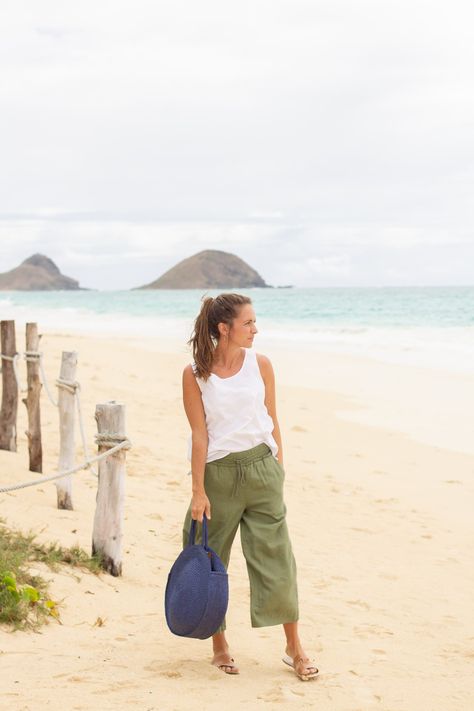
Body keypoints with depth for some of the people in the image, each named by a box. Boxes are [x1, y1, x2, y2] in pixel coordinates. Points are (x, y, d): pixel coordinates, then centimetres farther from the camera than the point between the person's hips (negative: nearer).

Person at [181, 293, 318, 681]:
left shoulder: (260, 363, 0)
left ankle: (295, 648, 12)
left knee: (276, 557, 1)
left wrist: (278, 472, 7)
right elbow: (200, 435, -6)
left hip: (260, 467, 1)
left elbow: (272, 422, 7)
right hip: (218, 472, -1)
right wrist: (198, 492, -7)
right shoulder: (195, 374, -6)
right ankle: (220, 645, 25)